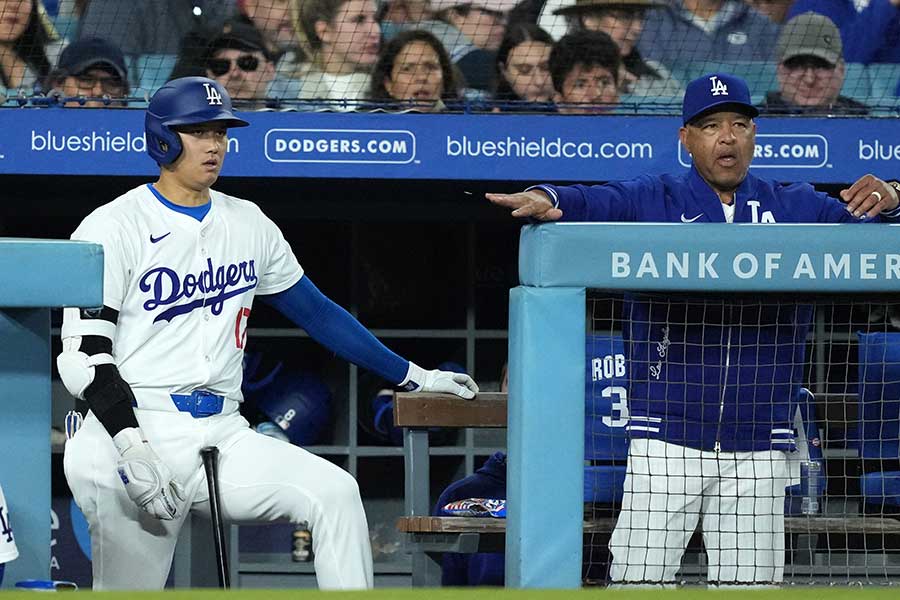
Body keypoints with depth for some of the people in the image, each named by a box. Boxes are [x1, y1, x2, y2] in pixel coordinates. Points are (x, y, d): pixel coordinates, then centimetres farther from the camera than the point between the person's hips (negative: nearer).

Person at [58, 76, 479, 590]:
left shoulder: (247, 224, 15)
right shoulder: (112, 228, -3)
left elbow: (316, 311, 22)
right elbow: (85, 356, -10)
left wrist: (414, 376, 17)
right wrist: (132, 449, -24)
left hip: (222, 433, 5)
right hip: (134, 427, -5)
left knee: (335, 492, -17)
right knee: (128, 592, -12)